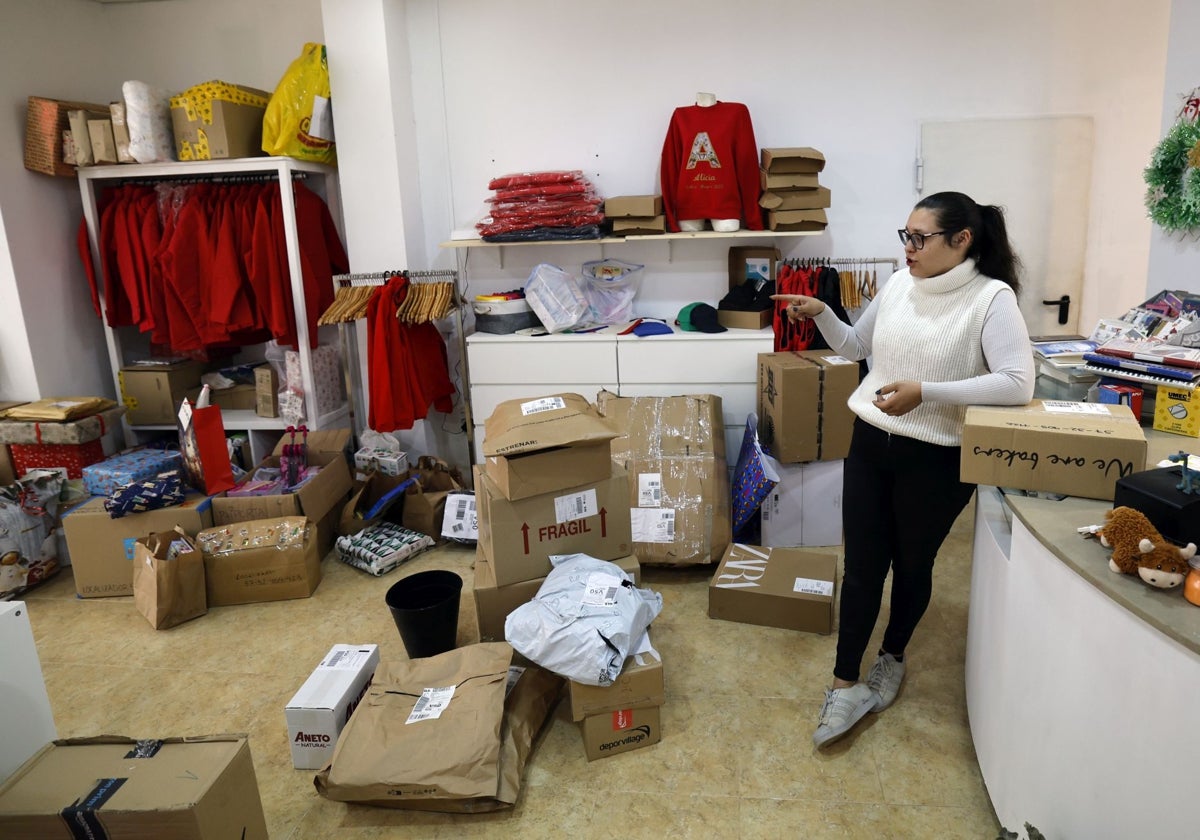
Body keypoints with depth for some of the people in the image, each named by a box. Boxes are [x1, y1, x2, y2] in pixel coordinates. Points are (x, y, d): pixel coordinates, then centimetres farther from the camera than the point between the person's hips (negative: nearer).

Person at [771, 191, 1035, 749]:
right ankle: (847, 685, 17)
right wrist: (821, 315, -1)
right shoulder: (898, 285, 4)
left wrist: (925, 392, -28)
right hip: (871, 444, 4)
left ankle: (893, 656, 41)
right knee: (862, 566, 6)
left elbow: (1017, 383, -22)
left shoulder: (991, 297, -12)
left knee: (912, 565, 15)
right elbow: (855, 347, 17)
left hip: (935, 460, -4)